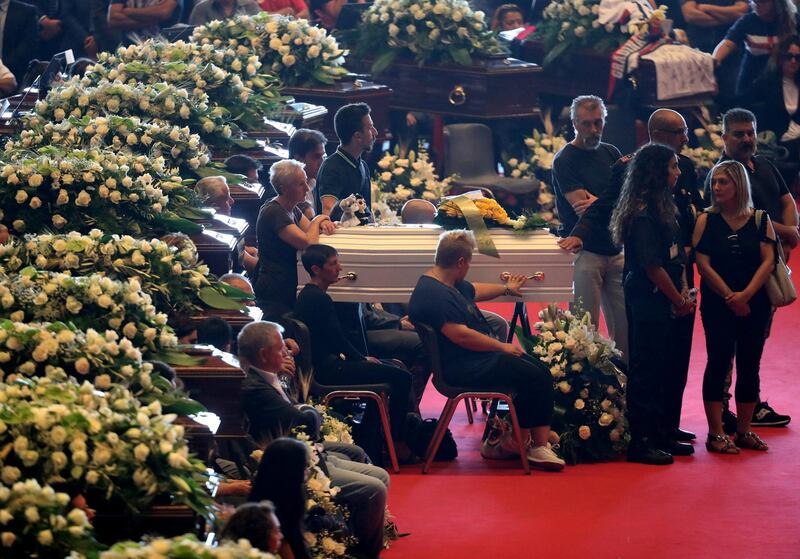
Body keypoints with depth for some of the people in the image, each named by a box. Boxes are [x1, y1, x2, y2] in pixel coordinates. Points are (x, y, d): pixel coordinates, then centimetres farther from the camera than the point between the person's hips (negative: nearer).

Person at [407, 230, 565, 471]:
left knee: (542, 372, -2)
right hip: (460, 367, -12)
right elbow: (461, 335, -25)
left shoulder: (452, 286, 15)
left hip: (478, 357, 12)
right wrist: (502, 347, -16)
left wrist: (506, 288, 53)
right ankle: (521, 441, -2)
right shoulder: (433, 293, -20)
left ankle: (539, 442, -10)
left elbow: (475, 291, 38)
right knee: (532, 377, -18)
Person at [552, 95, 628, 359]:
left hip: (615, 250, 6)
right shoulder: (564, 161, -5)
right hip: (584, 252, -6)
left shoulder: (611, 154, 14)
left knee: (624, 325, 4)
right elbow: (582, 208, -15)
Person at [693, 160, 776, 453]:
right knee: (719, 363, -2)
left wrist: (746, 294, -15)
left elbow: (768, 261, -3)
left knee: (749, 365, 6)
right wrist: (730, 297, -13)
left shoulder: (760, 219, 4)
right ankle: (716, 434, 0)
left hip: (755, 304, 2)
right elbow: (703, 263, -6)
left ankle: (744, 431, 15)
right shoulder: (706, 220, 0)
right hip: (717, 305, -2)